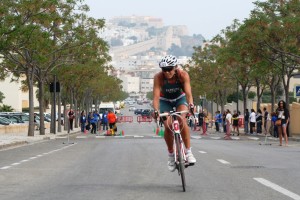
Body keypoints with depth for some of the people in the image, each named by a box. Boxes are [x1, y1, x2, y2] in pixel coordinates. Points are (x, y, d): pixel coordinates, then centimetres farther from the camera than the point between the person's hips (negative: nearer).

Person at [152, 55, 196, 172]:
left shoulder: (183, 75, -29)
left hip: (180, 98, 0)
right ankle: (171, 155, 2)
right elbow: (156, 96, -36)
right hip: (165, 101, 0)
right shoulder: (158, 77, -30)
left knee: (182, 120, -27)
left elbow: (188, 93, -38)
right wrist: (156, 110, -52)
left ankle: (188, 152, -22)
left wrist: (191, 105, -56)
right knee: (168, 126, -17)